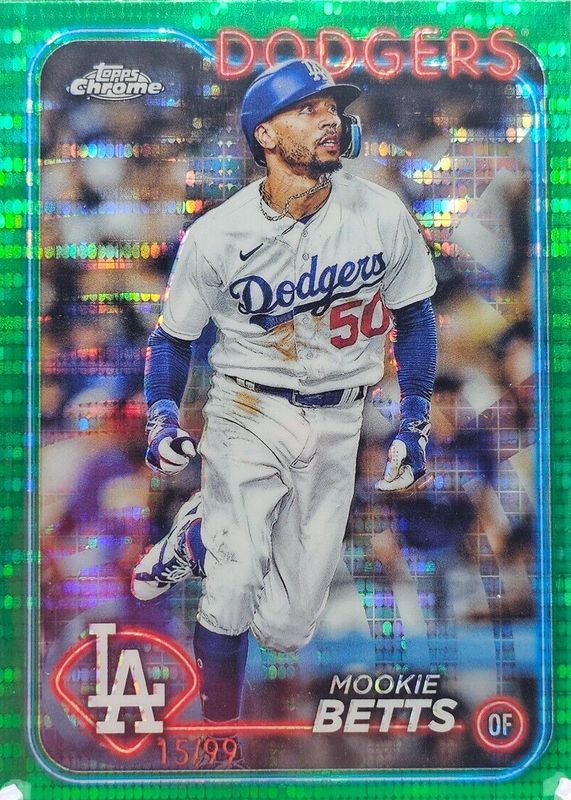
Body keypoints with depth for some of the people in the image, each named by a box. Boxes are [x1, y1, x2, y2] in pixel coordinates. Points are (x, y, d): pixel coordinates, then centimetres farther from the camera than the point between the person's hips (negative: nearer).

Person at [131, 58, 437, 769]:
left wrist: (414, 423, 4)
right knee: (232, 598, -8)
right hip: (246, 415, -2)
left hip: (335, 429, 2)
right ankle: (220, 743, 22)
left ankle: (197, 538, 32)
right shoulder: (215, 235, -9)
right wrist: (162, 416, -13)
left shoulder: (385, 217, -4)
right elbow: (174, 334, 4)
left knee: (286, 629, 3)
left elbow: (414, 317, 8)